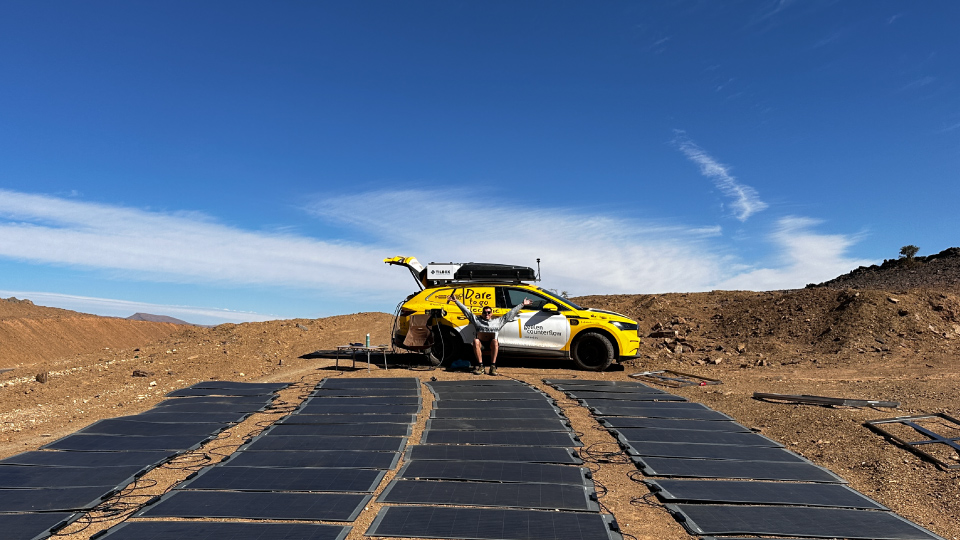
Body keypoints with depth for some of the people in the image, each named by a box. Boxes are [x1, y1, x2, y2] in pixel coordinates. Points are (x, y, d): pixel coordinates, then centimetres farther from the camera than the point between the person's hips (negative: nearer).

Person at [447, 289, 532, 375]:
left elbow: (511, 313, 28)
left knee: (495, 341, -34)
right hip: (480, 344, 0)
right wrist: (456, 301, 21)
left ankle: (493, 366, -34)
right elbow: (466, 310, 24)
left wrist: (522, 304, 28)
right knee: (475, 341, -33)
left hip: (492, 345, 0)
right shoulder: (476, 319, 26)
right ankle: (480, 365, -30)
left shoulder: (498, 321, 27)